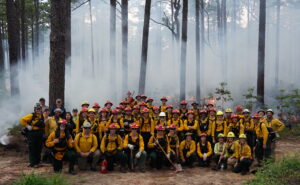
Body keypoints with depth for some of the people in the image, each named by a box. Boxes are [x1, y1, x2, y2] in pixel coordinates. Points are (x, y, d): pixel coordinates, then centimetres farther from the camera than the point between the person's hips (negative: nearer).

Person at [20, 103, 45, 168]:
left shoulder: (42, 116, 8)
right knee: (32, 149, -1)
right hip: (32, 134, -6)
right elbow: (22, 120, -12)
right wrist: (27, 126, -14)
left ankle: (37, 162, 22)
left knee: (39, 148, 11)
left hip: (39, 135, 6)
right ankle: (32, 163, 4)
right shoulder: (31, 116, -10)